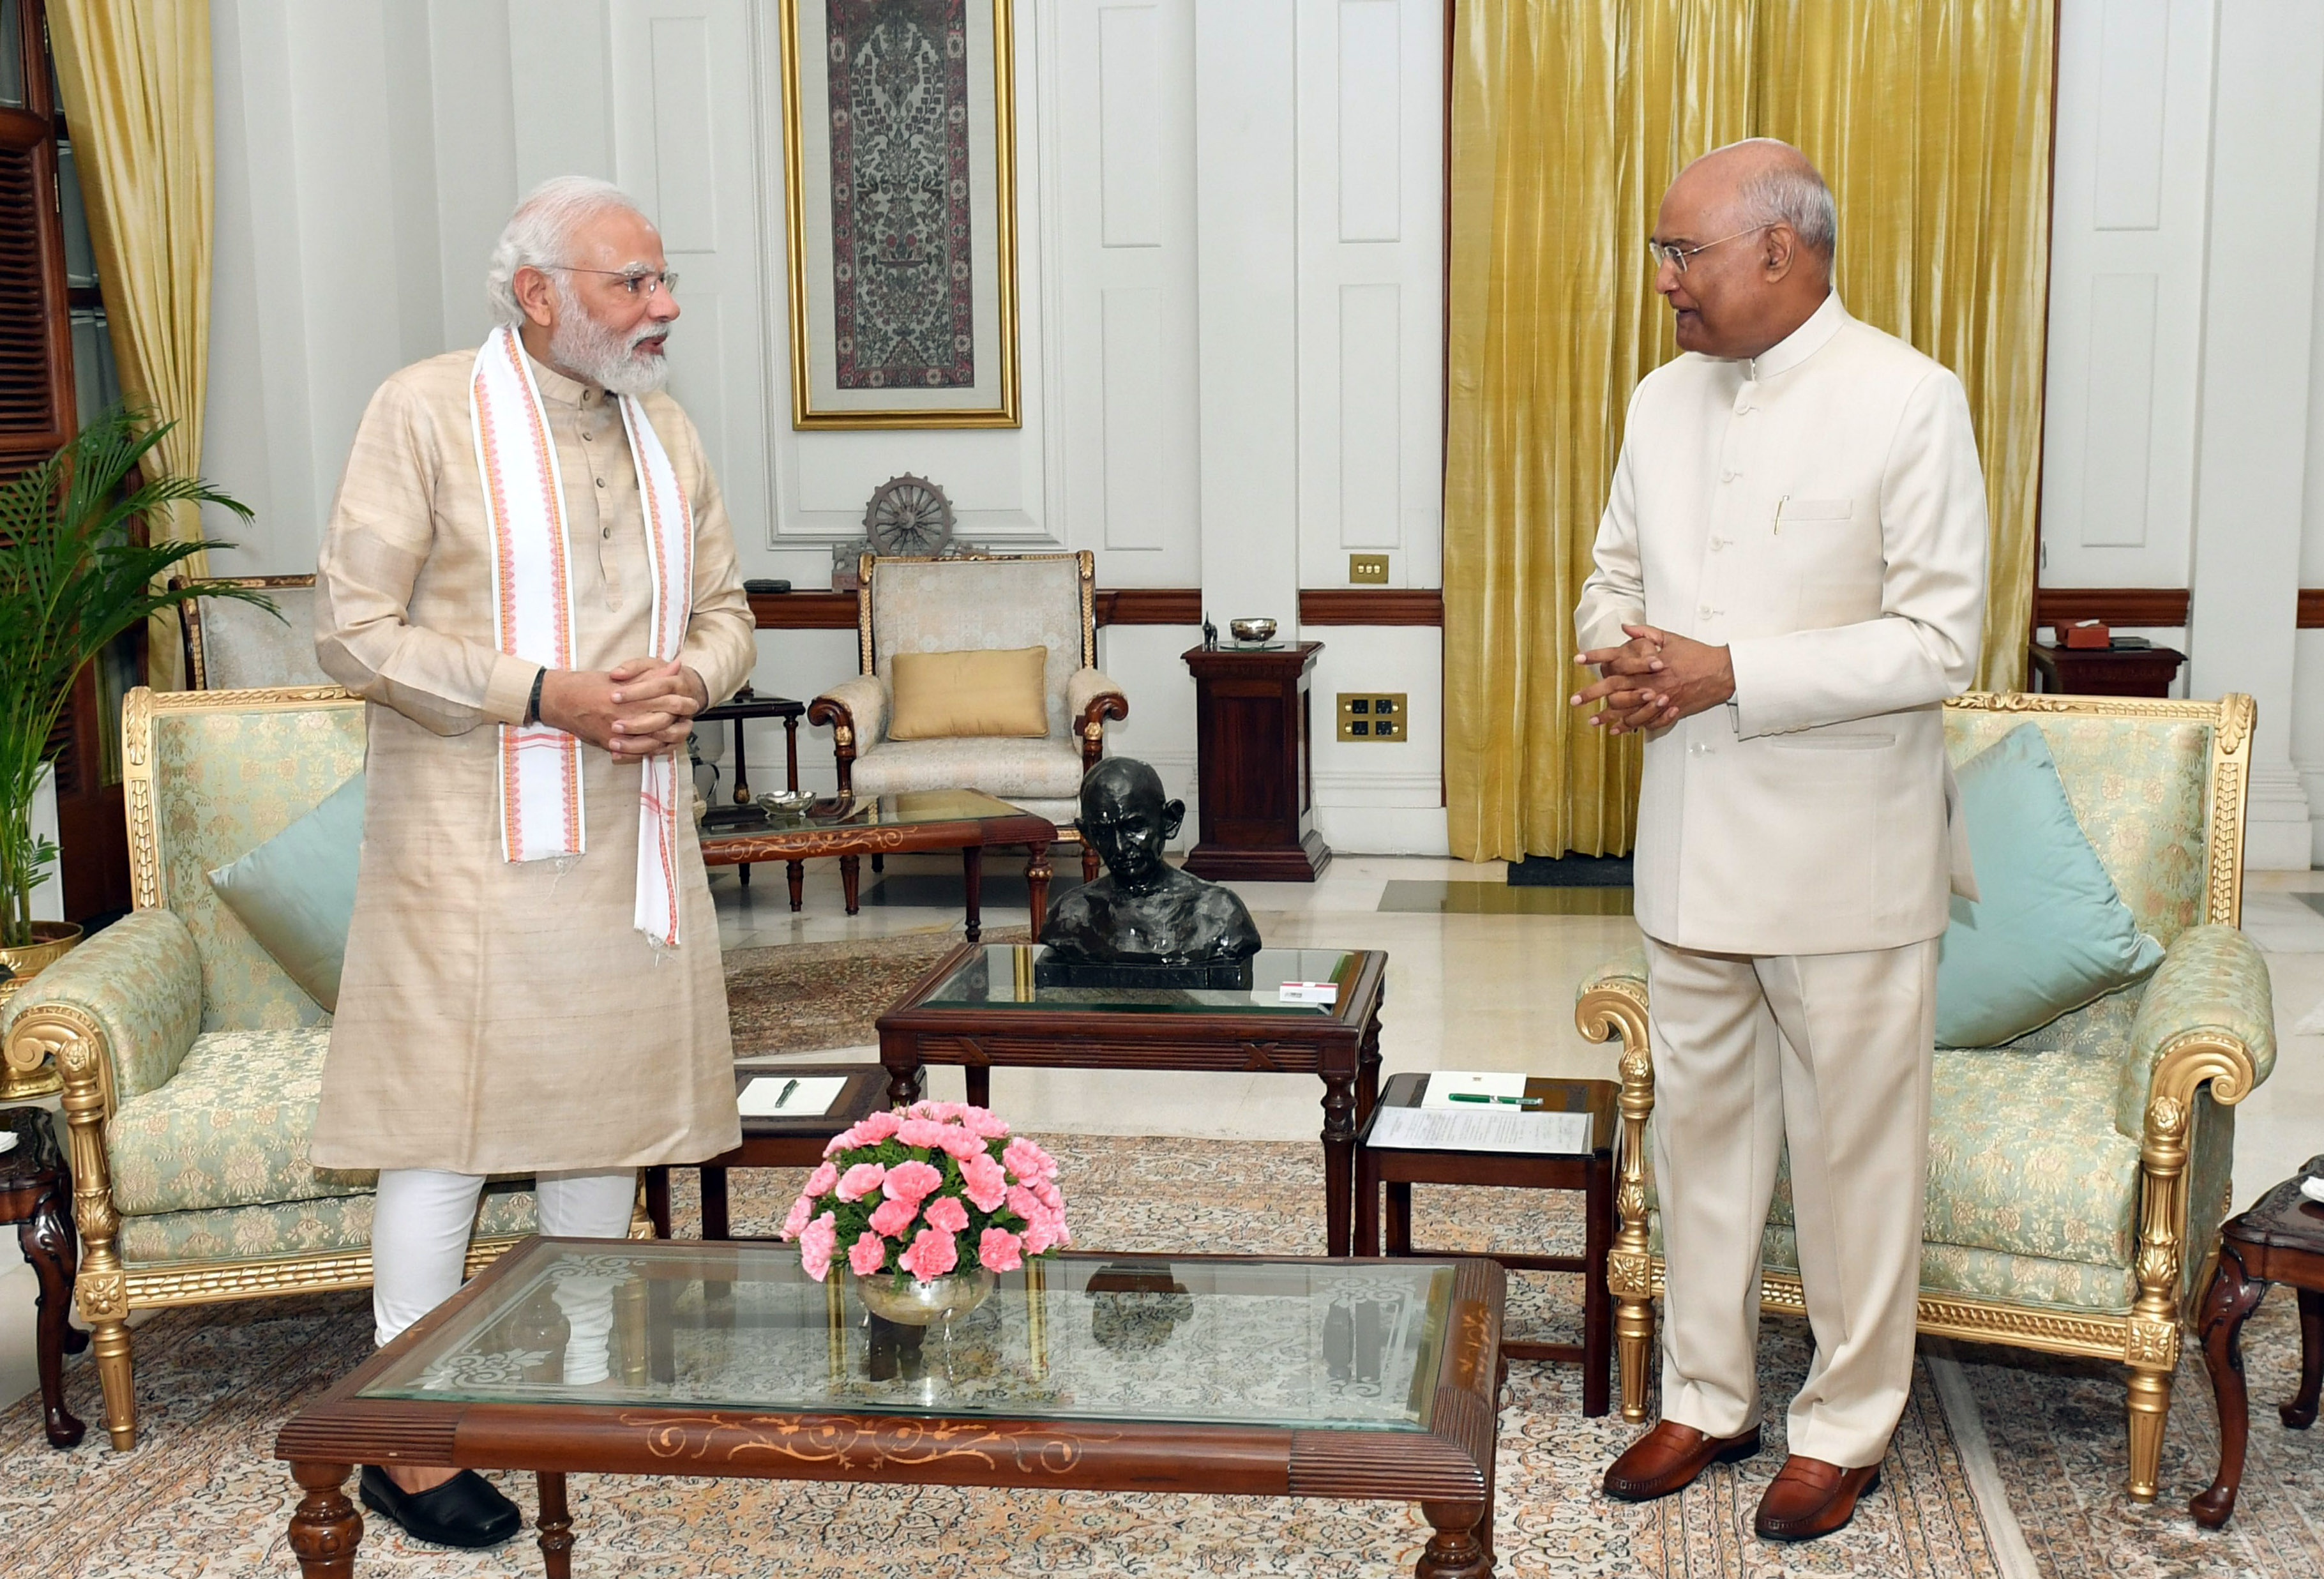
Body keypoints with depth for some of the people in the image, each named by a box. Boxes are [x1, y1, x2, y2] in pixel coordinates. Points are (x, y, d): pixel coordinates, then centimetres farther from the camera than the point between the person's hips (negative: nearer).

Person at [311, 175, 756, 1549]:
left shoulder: (669, 431, 11)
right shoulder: (425, 412, -7)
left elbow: (726, 612, 16)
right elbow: (354, 630, -11)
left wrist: (687, 684, -8)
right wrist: (546, 693, -19)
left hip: (631, 833, 6)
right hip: (473, 840, -6)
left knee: (609, 1107, 12)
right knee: (447, 1122, -3)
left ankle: (586, 1386, 27)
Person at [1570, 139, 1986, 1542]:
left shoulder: (1908, 400, -11)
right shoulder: (1665, 400, 9)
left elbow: (1941, 640, -15)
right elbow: (1617, 571, 19)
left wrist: (1732, 673, -21)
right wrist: (1620, 655, -4)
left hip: (1846, 859, -6)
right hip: (1695, 847, 6)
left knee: (1853, 1150, 6)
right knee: (1702, 1131, 15)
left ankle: (1845, 1429, 23)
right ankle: (1709, 1398, 31)